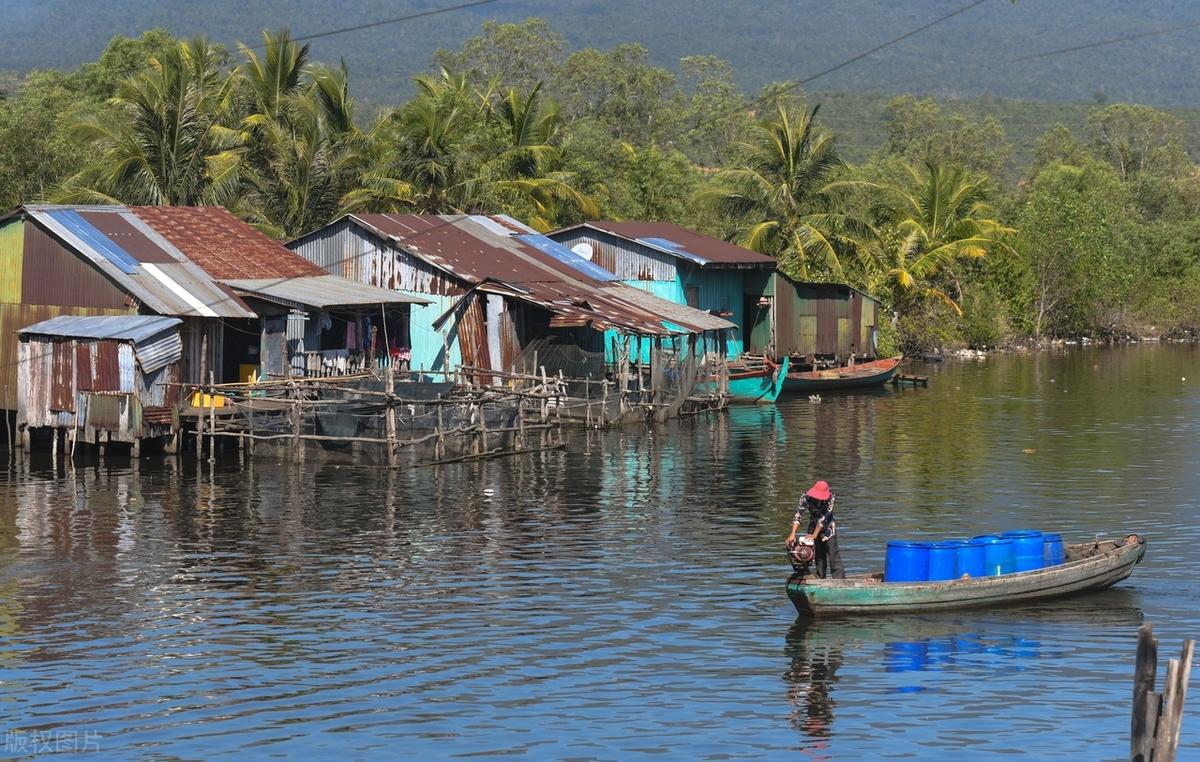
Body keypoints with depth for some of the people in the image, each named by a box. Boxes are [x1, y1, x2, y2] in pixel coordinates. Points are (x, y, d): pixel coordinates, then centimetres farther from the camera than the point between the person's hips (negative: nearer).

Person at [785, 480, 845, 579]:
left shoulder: (830, 499, -23)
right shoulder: (806, 498, -17)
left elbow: (823, 518, -27)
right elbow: (798, 515, -23)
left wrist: (814, 535, -33)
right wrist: (792, 534, -33)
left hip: (828, 529, -3)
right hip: (814, 528, 3)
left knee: (833, 556, -11)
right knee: (819, 558, 5)